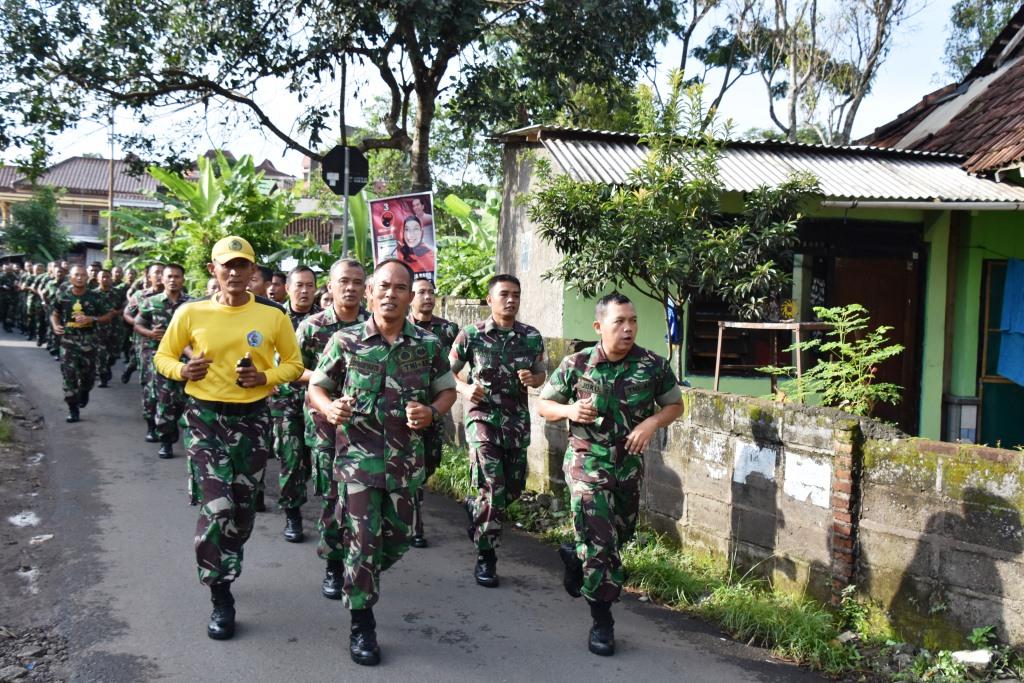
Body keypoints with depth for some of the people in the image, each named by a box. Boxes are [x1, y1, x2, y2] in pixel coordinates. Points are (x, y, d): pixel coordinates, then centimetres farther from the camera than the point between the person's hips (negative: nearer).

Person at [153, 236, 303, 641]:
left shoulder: (273, 316, -4)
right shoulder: (191, 313, -4)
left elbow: (294, 364, 6)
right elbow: (162, 357, 7)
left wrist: (264, 377, -13)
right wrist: (183, 371, -15)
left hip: (252, 418, 2)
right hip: (205, 416, -2)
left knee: (242, 508, 12)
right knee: (217, 506, -14)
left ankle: (223, 572, 39)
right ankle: (221, 599, 1)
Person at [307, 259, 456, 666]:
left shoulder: (428, 345, 1)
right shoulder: (345, 341, -4)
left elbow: (448, 390, 10)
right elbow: (316, 388, 4)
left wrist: (432, 411, -11)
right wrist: (330, 408, -18)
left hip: (407, 460, 3)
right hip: (359, 457, -3)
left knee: (398, 540, 14)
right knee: (362, 541, -3)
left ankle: (358, 581, 44)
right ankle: (362, 626, 12)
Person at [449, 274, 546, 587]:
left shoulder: (532, 337, 2)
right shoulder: (471, 335, -5)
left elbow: (542, 374, 14)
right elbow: (448, 372, 5)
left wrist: (532, 379, -9)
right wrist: (465, 388, -14)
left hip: (517, 422, 4)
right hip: (483, 418, -4)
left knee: (514, 488, 13)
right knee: (493, 488, -12)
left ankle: (475, 508, 44)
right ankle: (485, 558, 2)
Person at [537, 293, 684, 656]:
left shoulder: (653, 365, -8)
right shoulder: (575, 364, -10)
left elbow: (675, 405, 6)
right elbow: (544, 406, 1)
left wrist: (652, 422, -14)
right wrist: (569, 410, -20)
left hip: (629, 463, 4)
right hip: (587, 461, -3)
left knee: (621, 533, 21)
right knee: (600, 540, -11)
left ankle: (575, 553, 52)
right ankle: (602, 619, 2)